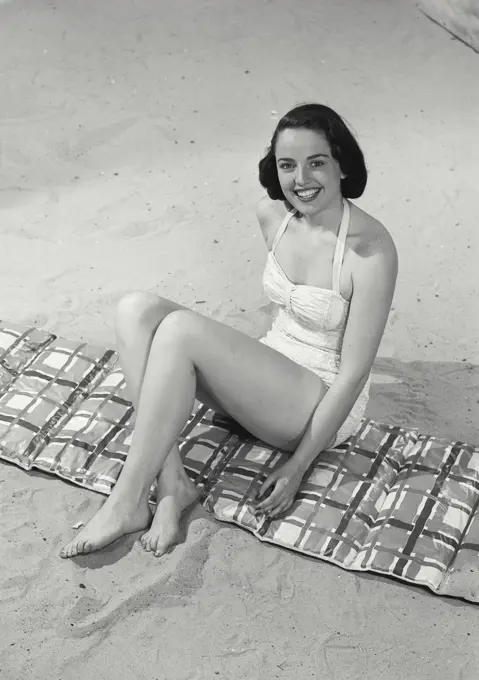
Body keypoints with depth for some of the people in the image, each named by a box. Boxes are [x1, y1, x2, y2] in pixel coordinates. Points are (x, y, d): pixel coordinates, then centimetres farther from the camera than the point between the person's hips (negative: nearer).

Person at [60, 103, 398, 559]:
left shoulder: (371, 249, -22)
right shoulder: (271, 214, -2)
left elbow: (355, 372, -18)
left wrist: (299, 465, -17)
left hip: (323, 406, -7)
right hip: (268, 378, 8)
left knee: (180, 329, -29)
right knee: (136, 310, -15)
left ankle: (126, 503, -21)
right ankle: (171, 486, -21)